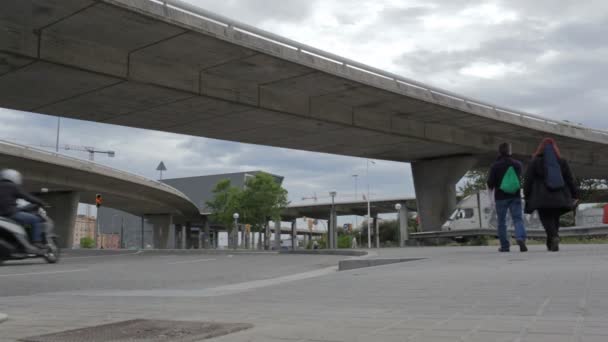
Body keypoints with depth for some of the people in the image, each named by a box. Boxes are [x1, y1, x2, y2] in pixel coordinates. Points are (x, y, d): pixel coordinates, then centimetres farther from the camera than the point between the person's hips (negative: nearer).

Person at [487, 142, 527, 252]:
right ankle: (521, 238, -26)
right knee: (518, 219, -1)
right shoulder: (517, 164, 3)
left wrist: (491, 187, 7)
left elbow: (490, 183, -10)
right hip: (515, 196, 2)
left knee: (501, 222, 8)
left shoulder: (495, 166, -9)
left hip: (501, 197, -2)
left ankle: (505, 246, 8)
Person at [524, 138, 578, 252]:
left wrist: (526, 195, 5)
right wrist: (575, 195, 11)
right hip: (558, 198, 3)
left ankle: (554, 237, -27)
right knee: (555, 219, 14)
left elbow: (528, 180, -1)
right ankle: (550, 244, 15)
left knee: (546, 219, -1)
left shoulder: (535, 162, 1)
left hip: (542, 198, -3)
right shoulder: (561, 161, 8)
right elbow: (570, 179, 8)